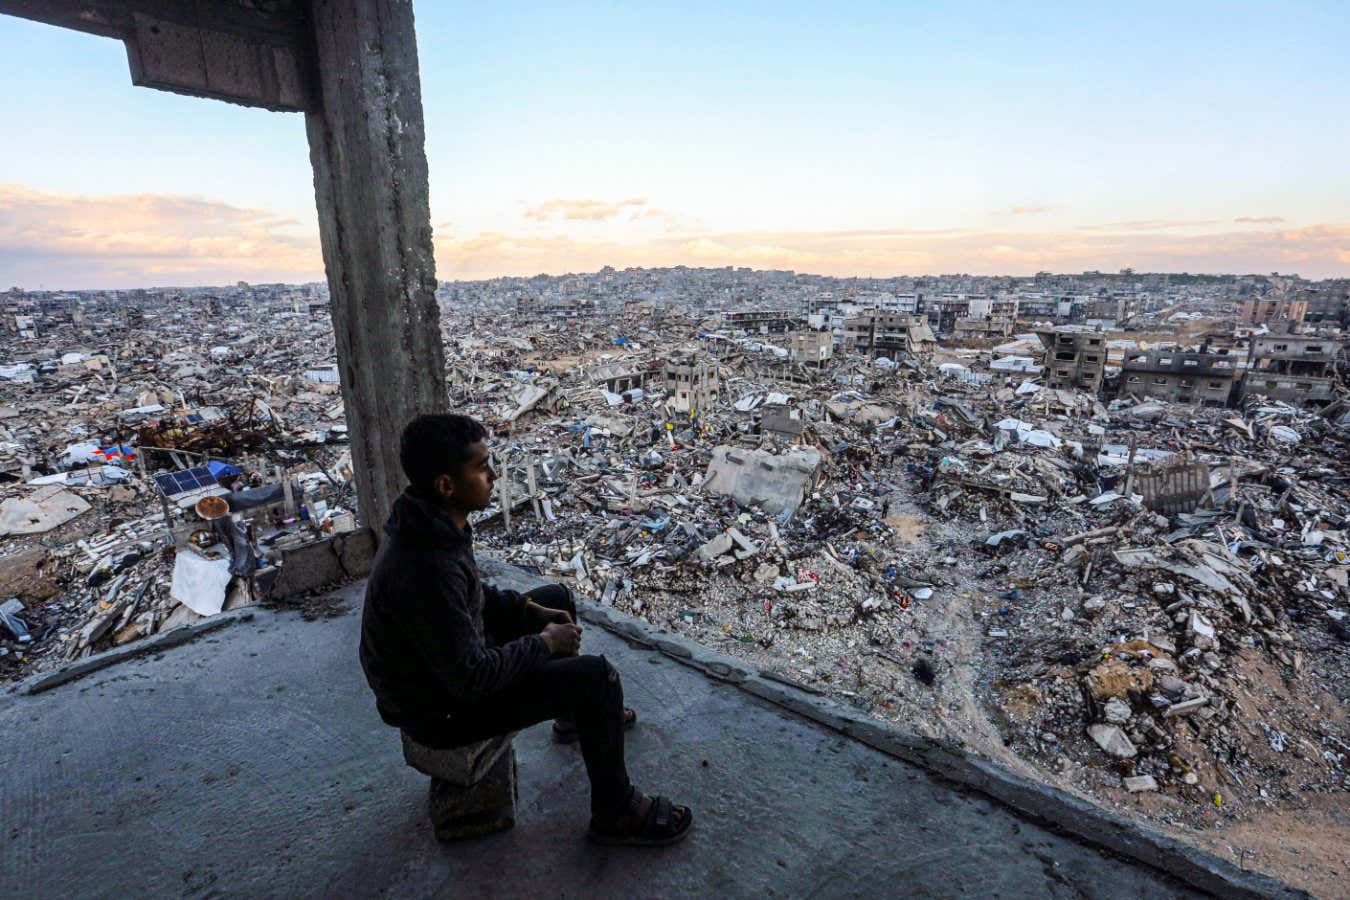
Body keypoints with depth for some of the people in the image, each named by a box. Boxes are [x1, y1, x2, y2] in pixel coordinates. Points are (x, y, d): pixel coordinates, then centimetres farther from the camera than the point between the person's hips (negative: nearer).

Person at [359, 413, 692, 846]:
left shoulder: (433, 524, -7)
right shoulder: (426, 571, -37)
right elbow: (470, 678, -31)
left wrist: (528, 608, 1)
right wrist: (543, 642, -18)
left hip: (451, 655, 10)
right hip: (442, 709, -9)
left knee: (558, 597, 19)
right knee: (597, 676, -15)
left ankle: (576, 714, 40)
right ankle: (615, 815, 6)